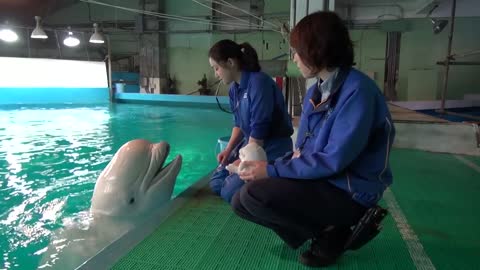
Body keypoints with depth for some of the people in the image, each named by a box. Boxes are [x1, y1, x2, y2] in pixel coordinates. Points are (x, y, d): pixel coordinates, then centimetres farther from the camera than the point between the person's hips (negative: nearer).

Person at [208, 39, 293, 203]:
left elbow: (259, 129, -23)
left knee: (230, 192, -15)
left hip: (273, 148, -9)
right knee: (216, 183, 8)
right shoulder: (234, 89, 5)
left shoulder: (259, 82, -23)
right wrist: (228, 150, -1)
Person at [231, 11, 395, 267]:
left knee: (254, 195, -24)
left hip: (350, 193, -8)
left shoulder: (358, 90, -20)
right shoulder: (315, 91, 8)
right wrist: (267, 166, -6)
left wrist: (272, 171, -21)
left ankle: (330, 232, -3)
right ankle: (325, 226, 7)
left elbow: (334, 160, -25)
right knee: (240, 201, 2)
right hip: (317, 180, 9)